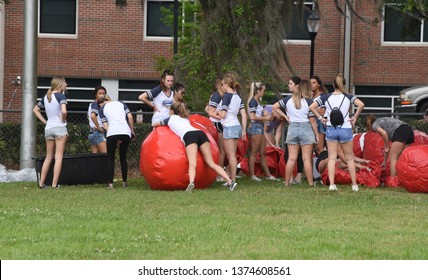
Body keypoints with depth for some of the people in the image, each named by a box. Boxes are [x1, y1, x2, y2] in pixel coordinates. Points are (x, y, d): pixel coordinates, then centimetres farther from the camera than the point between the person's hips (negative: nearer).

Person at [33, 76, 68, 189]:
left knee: (48, 157, 14)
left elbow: (35, 110, 17)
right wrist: (63, 120, -6)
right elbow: (64, 111, -25)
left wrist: (45, 121, 13)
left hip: (48, 128, 6)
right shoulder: (61, 96, -11)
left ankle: (41, 183, 11)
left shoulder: (46, 97, 9)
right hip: (59, 128, -6)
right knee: (58, 157, -2)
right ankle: (54, 184, -5)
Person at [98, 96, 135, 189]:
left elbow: (105, 125, 6)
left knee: (110, 158, 10)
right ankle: (124, 182, 16)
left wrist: (116, 139, 2)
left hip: (112, 133, -2)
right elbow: (130, 117, 10)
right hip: (126, 132, 2)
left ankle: (110, 183, 2)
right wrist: (132, 131, 16)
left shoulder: (102, 109, 17)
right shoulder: (120, 103, 23)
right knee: (123, 157, 17)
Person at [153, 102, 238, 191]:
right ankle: (230, 181, -17)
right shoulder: (185, 119, 39)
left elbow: (154, 124, 44)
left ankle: (191, 182, -50)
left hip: (188, 135, -5)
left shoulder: (170, 119, 27)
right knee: (211, 163, -1)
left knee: (192, 164, -23)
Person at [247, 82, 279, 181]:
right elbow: (253, 117, -18)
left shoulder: (257, 101, 16)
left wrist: (267, 117, 6)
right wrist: (265, 118, -10)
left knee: (263, 153, 11)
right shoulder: (253, 101, -11)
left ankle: (268, 175, 14)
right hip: (255, 127, -10)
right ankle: (252, 175, -4)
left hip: (260, 128, 10)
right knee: (253, 153, -6)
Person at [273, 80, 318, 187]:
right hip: (306, 129, -3)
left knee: (291, 158, 7)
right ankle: (311, 183, 1)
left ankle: (287, 182, 7)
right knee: (307, 159, 0)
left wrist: (285, 116, 10)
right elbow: (312, 120, -8)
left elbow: (275, 107, 9)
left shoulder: (288, 100, 2)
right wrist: (316, 134, 0)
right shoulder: (309, 102, -9)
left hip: (292, 128, 3)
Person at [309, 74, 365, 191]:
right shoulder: (348, 97, -3)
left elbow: (312, 107, -7)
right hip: (345, 129, -1)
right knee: (349, 158, 9)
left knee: (332, 158, 4)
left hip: (331, 129, 1)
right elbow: (361, 104, -18)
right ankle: (354, 185, 11)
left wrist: (320, 118, 1)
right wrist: (355, 118, -7)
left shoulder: (326, 97, 0)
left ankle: (331, 184, -5)